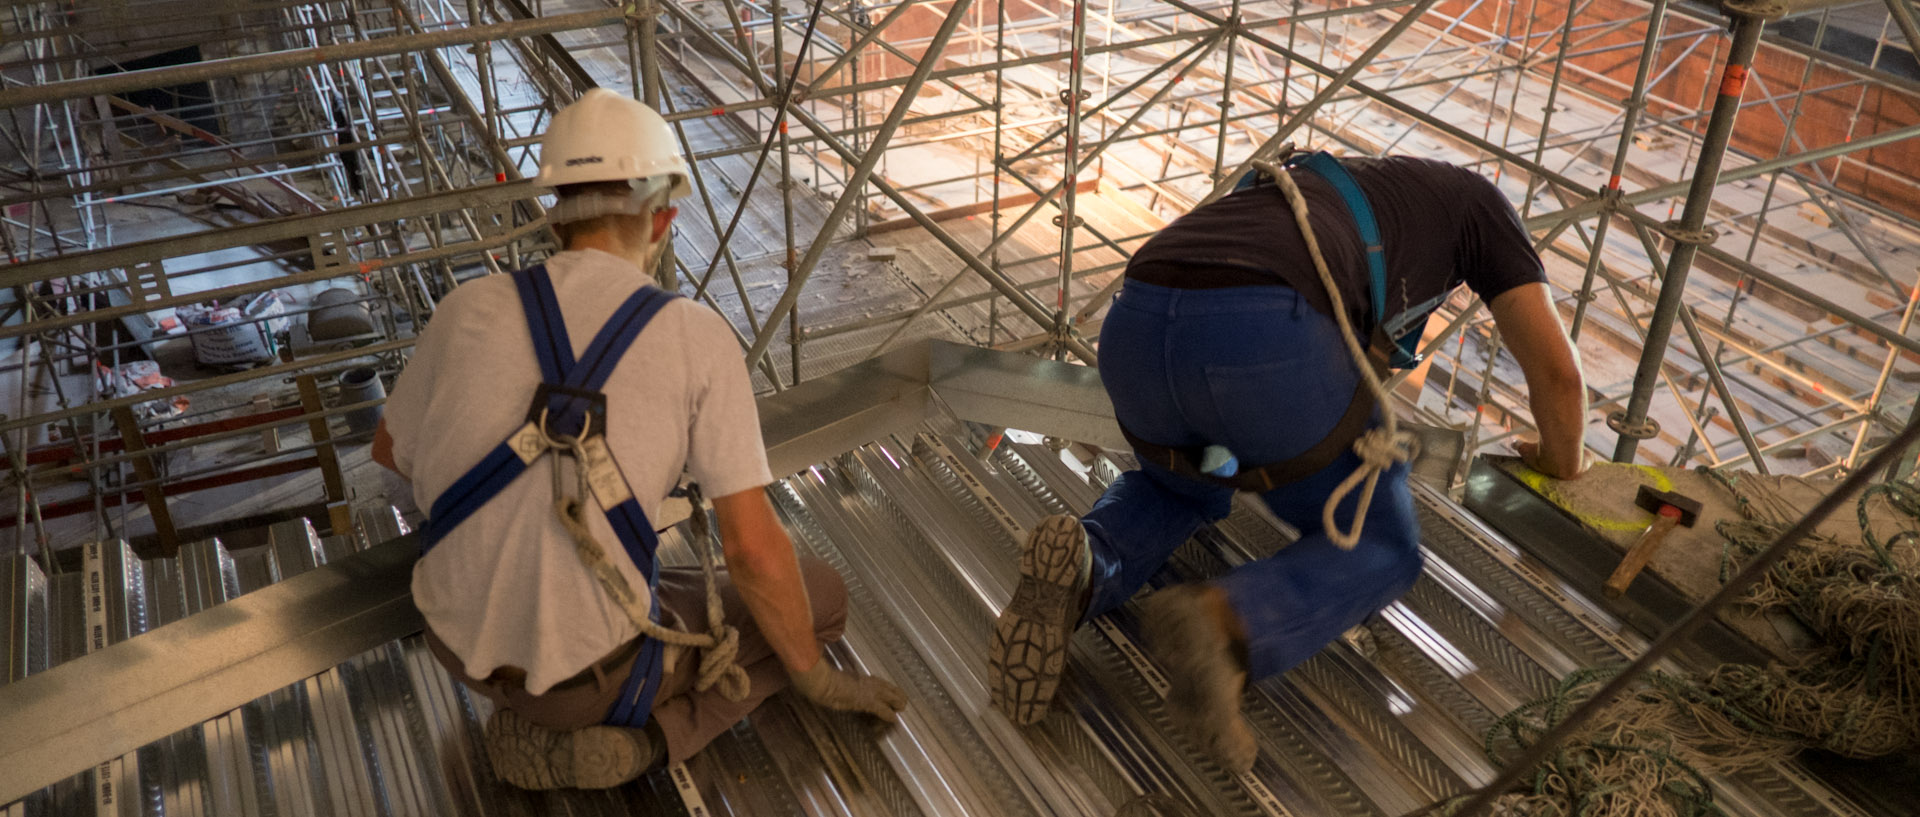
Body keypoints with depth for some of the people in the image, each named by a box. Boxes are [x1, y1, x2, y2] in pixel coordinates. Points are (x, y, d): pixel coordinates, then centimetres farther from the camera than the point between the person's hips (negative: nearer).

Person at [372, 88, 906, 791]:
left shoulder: (470, 308, -4)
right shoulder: (696, 336, -14)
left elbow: (392, 451, 14)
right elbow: (754, 550, -15)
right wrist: (816, 679, 2)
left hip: (458, 637, 5)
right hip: (591, 664, -5)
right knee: (820, 596, 15)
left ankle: (534, 712, 17)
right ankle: (626, 738, -2)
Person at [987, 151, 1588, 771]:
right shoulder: (1474, 197, 32)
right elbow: (1556, 370, 27)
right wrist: (1563, 460, 49)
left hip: (1136, 327, 6)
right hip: (1265, 347, -5)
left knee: (1181, 489, 36)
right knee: (1378, 552, 18)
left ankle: (1080, 571, 0)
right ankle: (1217, 626, -16)